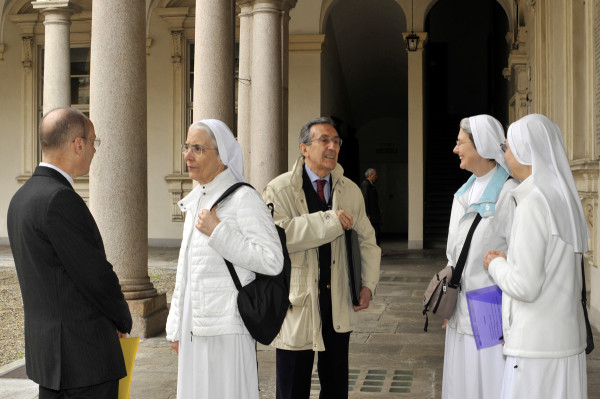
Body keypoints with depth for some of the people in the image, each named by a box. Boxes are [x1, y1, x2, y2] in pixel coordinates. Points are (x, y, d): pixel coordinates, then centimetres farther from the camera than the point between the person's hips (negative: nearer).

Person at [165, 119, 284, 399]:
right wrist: (176, 327, 19)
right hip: (195, 328, 8)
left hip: (227, 327, -8)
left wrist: (217, 231, -20)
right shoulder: (195, 201, 13)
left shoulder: (243, 199, -12)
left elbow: (272, 261, -20)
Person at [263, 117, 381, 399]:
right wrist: (331, 220, -24)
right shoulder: (279, 190, -7)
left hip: (339, 303, 4)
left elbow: (366, 240, 16)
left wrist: (368, 284, 3)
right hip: (298, 303, -4)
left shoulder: (351, 191, 9)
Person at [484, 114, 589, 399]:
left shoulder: (534, 204, -20)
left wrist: (496, 266, -2)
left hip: (536, 346, -9)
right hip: (564, 342, 9)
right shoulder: (564, 201, 9)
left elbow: (524, 286, -21)